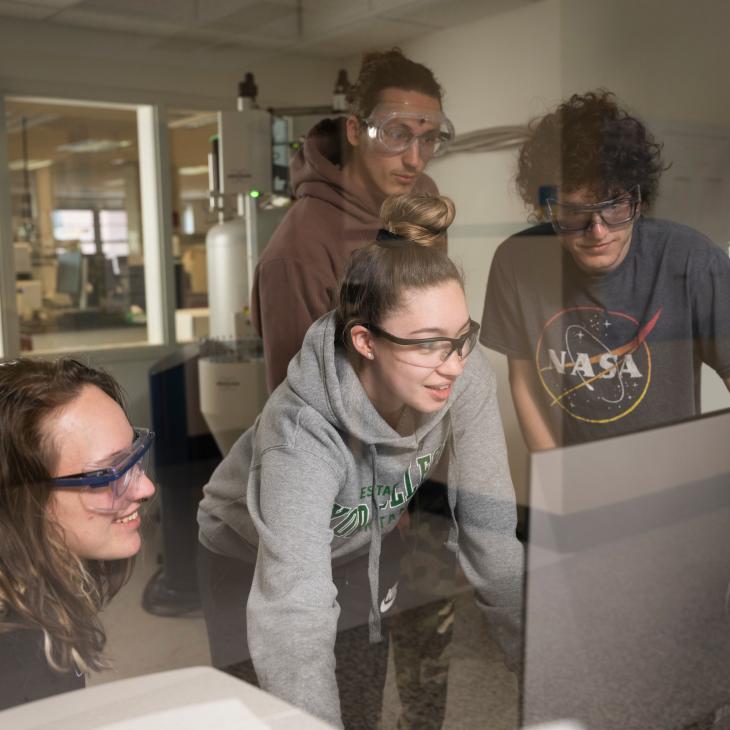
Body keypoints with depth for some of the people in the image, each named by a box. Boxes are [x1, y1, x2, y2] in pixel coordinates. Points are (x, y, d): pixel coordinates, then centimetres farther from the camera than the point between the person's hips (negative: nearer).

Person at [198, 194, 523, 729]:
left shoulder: (466, 377, -28)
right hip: (253, 562, -3)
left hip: (367, 550, 4)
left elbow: (491, 530, -19)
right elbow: (294, 618, -46)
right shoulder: (303, 433, -40)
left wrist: (537, 660, -15)